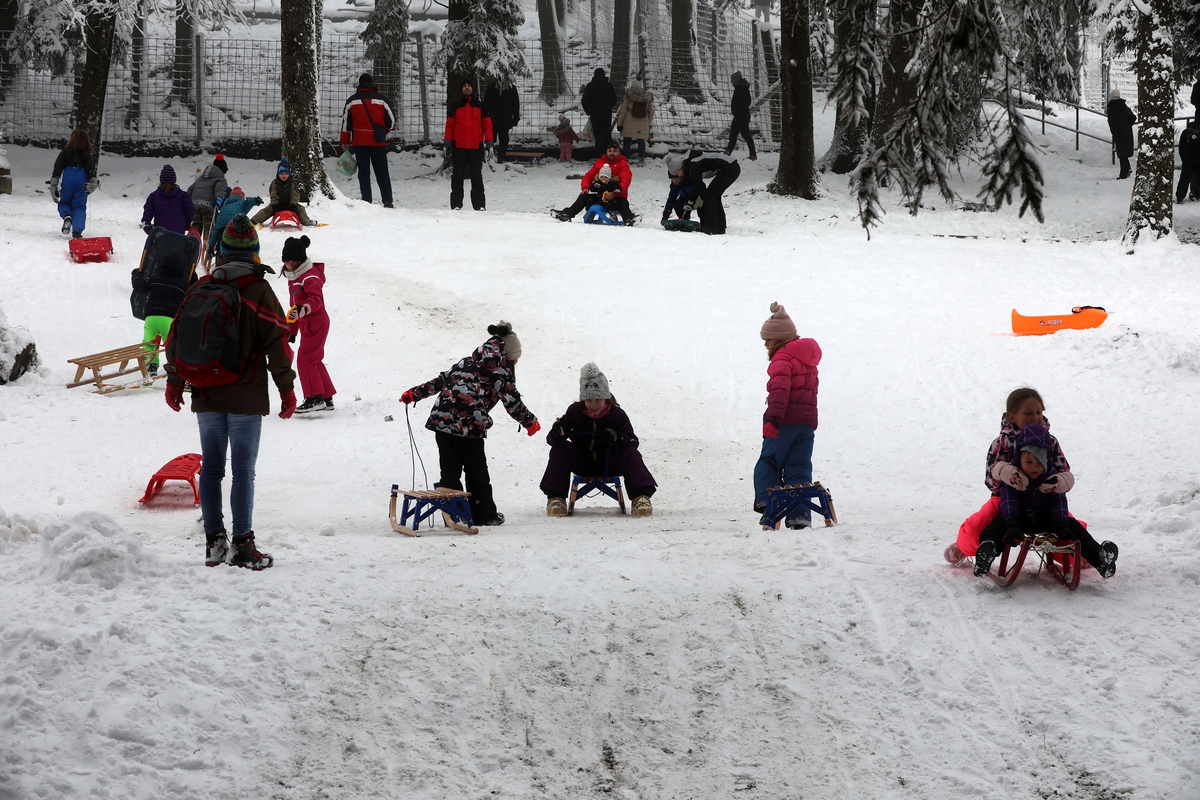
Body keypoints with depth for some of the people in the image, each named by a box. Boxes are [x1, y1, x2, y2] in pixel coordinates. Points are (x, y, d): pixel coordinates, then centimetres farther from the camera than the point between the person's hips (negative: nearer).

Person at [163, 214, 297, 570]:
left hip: (206, 395, 4)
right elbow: (277, 342, -9)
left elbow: (177, 336, 8)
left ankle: (214, 540, 11)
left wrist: (174, 381, 20)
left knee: (211, 468, 10)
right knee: (243, 470, -2)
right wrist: (286, 388, -1)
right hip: (246, 399, -4)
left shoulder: (200, 288, 4)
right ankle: (243, 545, -4)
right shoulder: (258, 291, -8)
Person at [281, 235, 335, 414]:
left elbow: (316, 299, -33)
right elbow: (294, 304, 21)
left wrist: (304, 309, -53)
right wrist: (291, 330, 23)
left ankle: (314, 398, -8)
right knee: (315, 361, 14)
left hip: (315, 322, -10)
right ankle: (326, 399, 20)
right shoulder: (294, 277, 14)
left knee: (305, 360, -11)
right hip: (307, 324, 10)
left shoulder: (310, 276, -17)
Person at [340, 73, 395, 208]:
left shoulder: (352, 100, 0)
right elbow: (391, 121, 6)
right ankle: (387, 201, 2)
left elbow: (346, 122, 2)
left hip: (359, 141, 0)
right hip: (378, 142, 0)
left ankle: (366, 201, -1)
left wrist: (344, 141, 12)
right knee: (382, 172, 7)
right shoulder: (380, 100, 0)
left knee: (364, 172, 4)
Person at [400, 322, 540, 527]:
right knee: (476, 471, 9)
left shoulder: (468, 362, 24)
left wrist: (415, 394, 29)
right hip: (469, 425, -5)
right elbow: (512, 402, 3)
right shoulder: (501, 371, 6)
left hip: (441, 418, 5)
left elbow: (440, 380, 24)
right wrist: (530, 422, 18)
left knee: (450, 470, 8)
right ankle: (484, 515, 15)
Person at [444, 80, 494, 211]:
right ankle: (456, 204, 4)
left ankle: (479, 204, 0)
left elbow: (487, 124, 9)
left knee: (477, 175, -1)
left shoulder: (480, 106, 11)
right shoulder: (455, 106, 10)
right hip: (459, 146, 0)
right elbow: (449, 125, 9)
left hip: (476, 147, 0)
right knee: (458, 175, 2)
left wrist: (489, 140, -1)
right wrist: (448, 140, -1)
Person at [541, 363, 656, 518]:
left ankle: (641, 498, -36)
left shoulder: (617, 414, -8)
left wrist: (617, 437, -34)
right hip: (582, 463, 1)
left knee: (631, 453, -26)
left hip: (609, 465, -1)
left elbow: (633, 442, -11)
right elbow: (551, 439, -11)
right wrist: (557, 434, -38)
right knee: (559, 449, -24)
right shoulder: (575, 412, -7)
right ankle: (556, 498, -27)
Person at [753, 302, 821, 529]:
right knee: (800, 467, 7)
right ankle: (800, 514, -1)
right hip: (807, 420, 8)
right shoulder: (808, 359, 19)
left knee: (769, 462, 0)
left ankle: (768, 504, -17)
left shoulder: (782, 359, -9)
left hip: (785, 421, -8)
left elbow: (780, 390, -24)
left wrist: (772, 418, -34)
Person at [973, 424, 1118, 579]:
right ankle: (987, 550, -61)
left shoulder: (1052, 478, -11)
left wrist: (1061, 526, -34)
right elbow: (1008, 501, -28)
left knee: (1072, 525, -18)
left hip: (1045, 522, 2)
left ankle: (1098, 558, -31)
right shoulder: (1012, 476, -18)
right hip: (1019, 520, -2)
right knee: (999, 522, -33)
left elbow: (1058, 502, -18)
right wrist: (1012, 525, -44)